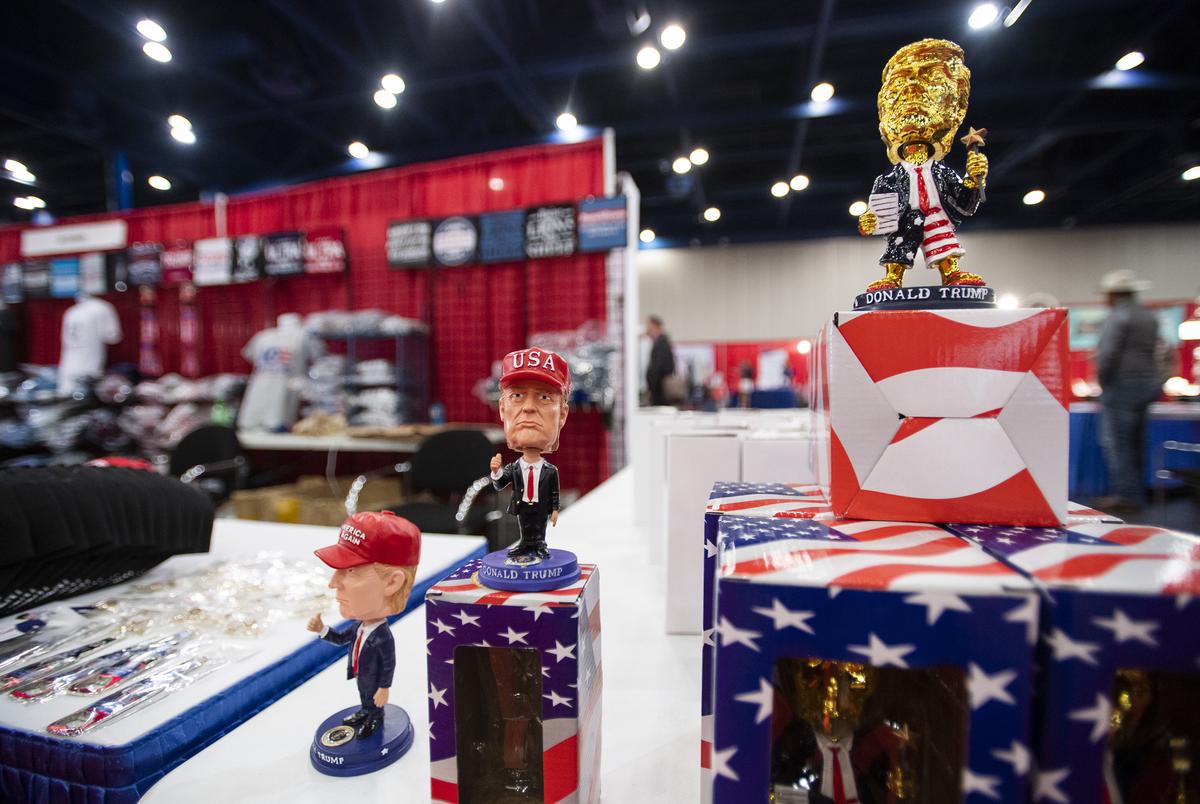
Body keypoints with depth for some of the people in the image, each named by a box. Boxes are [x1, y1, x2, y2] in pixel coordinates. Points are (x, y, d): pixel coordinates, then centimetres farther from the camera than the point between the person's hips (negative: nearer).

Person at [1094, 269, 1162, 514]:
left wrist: (1102, 382, -7)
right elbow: (1153, 351, 17)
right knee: (1135, 443, 14)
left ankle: (1125, 496, -2)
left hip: (1122, 384, -9)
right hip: (1148, 383, 9)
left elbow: (1107, 354, -18)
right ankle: (1134, 495, 21)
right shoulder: (1149, 317, 16)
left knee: (1117, 443, -4)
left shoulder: (1117, 317, -12)